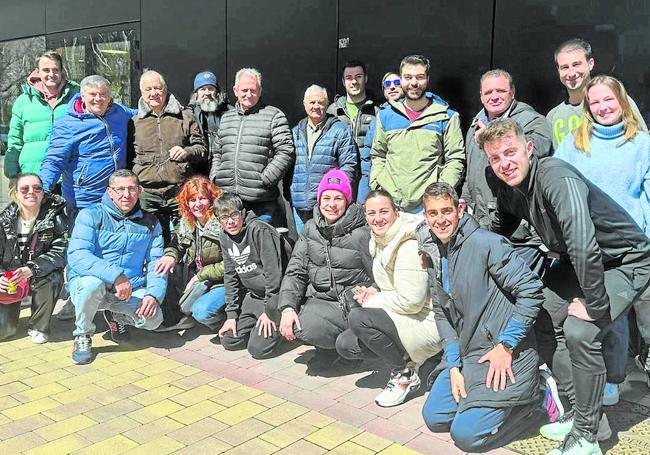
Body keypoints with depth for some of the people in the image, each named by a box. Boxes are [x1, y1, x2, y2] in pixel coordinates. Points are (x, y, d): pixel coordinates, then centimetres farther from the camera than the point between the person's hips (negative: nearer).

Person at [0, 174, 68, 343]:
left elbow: (60, 251, -20)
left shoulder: (56, 216, -12)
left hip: (40, 277, -1)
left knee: (52, 280, -37)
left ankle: (38, 326, -11)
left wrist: (31, 269, -33)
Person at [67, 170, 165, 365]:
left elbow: (156, 264, 2)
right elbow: (77, 256, -22)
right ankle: (82, 336, -6)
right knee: (92, 283, -37)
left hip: (131, 290, 3)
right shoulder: (91, 215, -8)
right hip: (86, 283, -3)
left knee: (153, 319, -22)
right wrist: (116, 276, -34)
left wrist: (154, 294, -19)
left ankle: (117, 317, 16)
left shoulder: (150, 223, 5)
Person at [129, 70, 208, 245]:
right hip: (147, 195, 1)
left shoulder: (185, 117, 11)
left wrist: (187, 152, -10)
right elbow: (129, 158, 18)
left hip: (181, 193, -1)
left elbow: (202, 150, 10)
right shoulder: (135, 122, 14)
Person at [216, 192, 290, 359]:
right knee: (229, 342, 2)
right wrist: (232, 314, 3)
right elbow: (231, 277, 8)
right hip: (253, 295, 7)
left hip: (276, 293, -7)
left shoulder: (259, 230, -20)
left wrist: (269, 310, -18)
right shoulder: (225, 237, 4)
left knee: (258, 349, -14)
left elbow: (273, 271, -21)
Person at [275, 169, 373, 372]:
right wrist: (287, 307, -10)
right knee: (304, 329, -24)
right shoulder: (310, 229, 8)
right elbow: (295, 271, 3)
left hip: (354, 300, -5)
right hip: (321, 300, 5)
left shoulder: (361, 233, -5)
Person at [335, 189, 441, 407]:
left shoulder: (409, 246, -21)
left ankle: (406, 375, -7)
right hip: (401, 319, 9)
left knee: (357, 317, -26)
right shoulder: (379, 240, 8)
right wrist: (372, 293, -1)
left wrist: (375, 299, -11)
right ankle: (407, 359, 11)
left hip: (428, 324, -9)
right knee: (345, 345, 1)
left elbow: (411, 301, -25)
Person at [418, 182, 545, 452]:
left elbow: (531, 291, -18)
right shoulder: (434, 257, 6)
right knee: (434, 418, 7)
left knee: (466, 435, -11)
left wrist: (506, 345, -17)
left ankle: (531, 395, 8)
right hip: (468, 355, 8)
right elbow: (442, 314, 9)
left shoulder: (486, 243, -17)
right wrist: (453, 365, -1)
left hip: (506, 355, -8)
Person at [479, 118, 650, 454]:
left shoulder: (556, 178, -32)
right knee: (549, 323, 6)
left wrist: (595, 304, -34)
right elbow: (499, 231, 15)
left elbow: (584, 246, -42)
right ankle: (581, 412, 24)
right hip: (579, 263, 9)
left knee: (578, 331, -22)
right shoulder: (507, 188, -6)